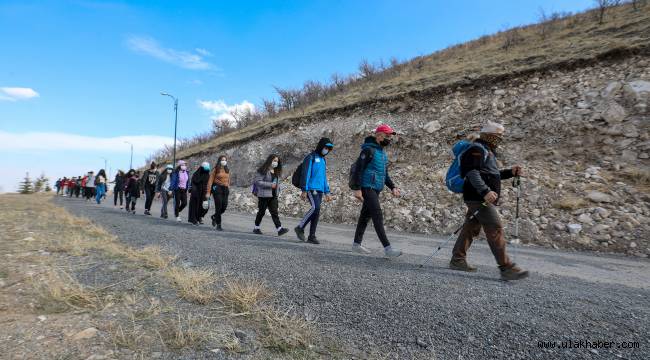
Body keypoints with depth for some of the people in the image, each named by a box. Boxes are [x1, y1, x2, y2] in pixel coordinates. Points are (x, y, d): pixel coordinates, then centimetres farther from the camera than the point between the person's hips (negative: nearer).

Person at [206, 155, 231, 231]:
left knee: (224, 207, 1)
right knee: (218, 207, -4)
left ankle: (214, 217, 31)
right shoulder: (216, 169, -2)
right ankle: (218, 225, 6)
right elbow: (210, 181, -5)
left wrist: (228, 189, 10)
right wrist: (208, 192, -9)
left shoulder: (227, 170, 12)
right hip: (217, 189, -5)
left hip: (225, 189, 5)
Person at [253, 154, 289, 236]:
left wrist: (277, 191, 11)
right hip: (264, 195, -6)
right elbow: (257, 181, -17)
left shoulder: (276, 172, 13)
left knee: (274, 212, -2)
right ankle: (256, 228, 24)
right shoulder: (263, 170, -10)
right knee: (261, 212, 7)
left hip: (273, 196, 6)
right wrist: (270, 185, -21)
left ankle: (279, 229, -10)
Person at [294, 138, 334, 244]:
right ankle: (300, 228, -7)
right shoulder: (311, 157, -2)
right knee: (315, 207, -22)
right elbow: (305, 174, -9)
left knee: (317, 212, 2)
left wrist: (327, 193, 18)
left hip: (320, 190, 7)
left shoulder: (323, 160, 21)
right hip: (311, 188, -7)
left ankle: (312, 236, 7)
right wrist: (304, 190, -15)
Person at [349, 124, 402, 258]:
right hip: (367, 188, -9)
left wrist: (392, 187, 10)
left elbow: (385, 174, 22)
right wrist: (357, 188, -20)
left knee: (365, 216, 13)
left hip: (376, 189, 9)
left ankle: (356, 244, 22)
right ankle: (387, 248, -13)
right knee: (378, 216, -13)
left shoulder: (383, 153, 18)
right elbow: (358, 169, -16)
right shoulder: (369, 150, -11)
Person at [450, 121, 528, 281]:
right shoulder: (477, 149, -10)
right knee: (495, 229, -11)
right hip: (478, 197, -11)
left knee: (471, 228, 12)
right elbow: (472, 172, -23)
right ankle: (506, 268, -9)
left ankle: (457, 260, 18)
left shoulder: (487, 151, 23)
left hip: (481, 198, 11)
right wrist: (485, 191, -32)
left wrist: (510, 172, 17)